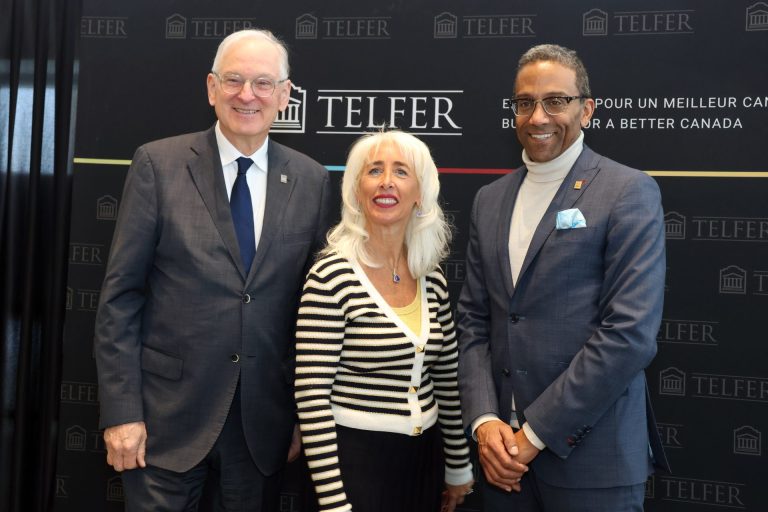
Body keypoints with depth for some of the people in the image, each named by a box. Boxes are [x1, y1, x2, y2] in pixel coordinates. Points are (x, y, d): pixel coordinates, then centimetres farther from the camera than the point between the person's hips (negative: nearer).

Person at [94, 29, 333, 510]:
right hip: (168, 417, -2)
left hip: (265, 421, 2)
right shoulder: (159, 164, -5)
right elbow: (120, 295, -5)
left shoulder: (312, 181, 2)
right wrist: (121, 411, -8)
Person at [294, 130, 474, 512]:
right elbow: (312, 397, -16)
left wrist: (458, 467, 16)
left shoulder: (432, 281, 2)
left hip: (424, 458, 6)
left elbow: (447, 380, 11)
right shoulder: (332, 276, -16)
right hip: (355, 461, -6)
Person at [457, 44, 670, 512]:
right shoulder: (491, 200, 10)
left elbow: (630, 333, -16)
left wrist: (535, 433, -15)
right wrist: (484, 420, -5)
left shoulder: (629, 192, -7)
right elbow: (473, 319, 8)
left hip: (592, 458, -4)